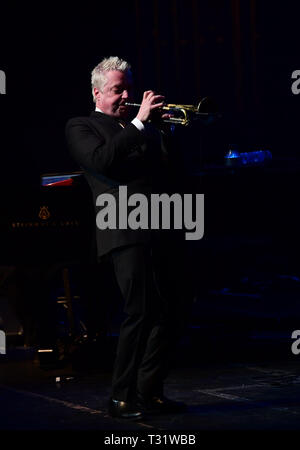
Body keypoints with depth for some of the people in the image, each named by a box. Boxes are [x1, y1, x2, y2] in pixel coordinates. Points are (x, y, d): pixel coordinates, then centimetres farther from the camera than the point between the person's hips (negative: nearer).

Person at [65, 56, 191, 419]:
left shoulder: (145, 127, 26)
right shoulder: (80, 127, 8)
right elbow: (102, 160, -13)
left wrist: (161, 126, 5)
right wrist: (139, 121, -11)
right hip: (127, 232, -6)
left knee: (167, 314, 6)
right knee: (139, 313, -11)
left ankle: (150, 392, 16)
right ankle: (122, 398, -3)